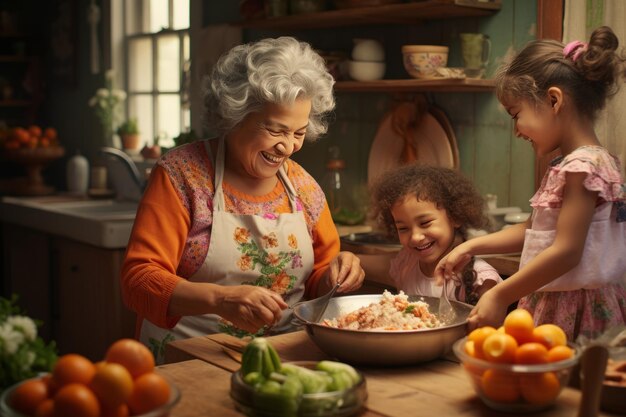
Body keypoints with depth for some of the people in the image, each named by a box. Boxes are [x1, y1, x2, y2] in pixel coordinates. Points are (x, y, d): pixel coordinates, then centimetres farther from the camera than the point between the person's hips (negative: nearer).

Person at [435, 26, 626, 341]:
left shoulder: (582, 167, -17)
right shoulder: (568, 164, 14)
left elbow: (565, 252, -22)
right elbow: (533, 231, 22)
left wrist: (500, 295, -19)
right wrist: (470, 247, 16)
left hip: (577, 315, -9)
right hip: (551, 304, 9)